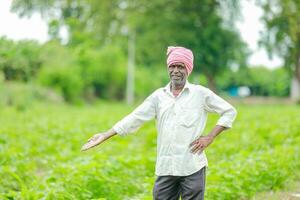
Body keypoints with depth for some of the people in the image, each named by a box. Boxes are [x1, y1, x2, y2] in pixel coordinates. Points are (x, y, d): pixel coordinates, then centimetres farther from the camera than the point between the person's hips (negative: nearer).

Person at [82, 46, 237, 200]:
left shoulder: (200, 93, 2)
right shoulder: (159, 96, 9)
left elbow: (229, 111, 5)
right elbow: (135, 118, 6)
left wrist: (210, 137, -4)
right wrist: (105, 136, 0)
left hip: (193, 167, -3)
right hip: (165, 168, 3)